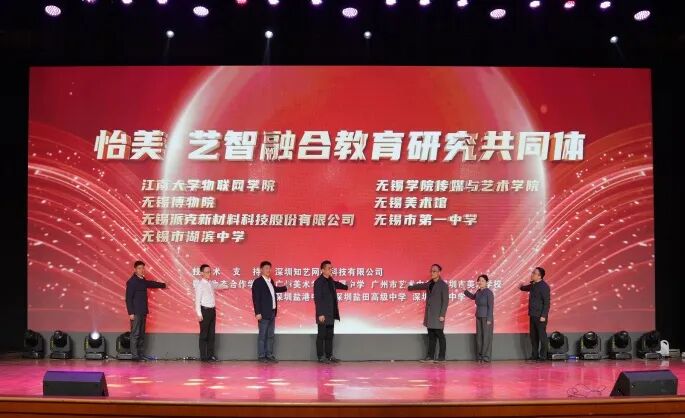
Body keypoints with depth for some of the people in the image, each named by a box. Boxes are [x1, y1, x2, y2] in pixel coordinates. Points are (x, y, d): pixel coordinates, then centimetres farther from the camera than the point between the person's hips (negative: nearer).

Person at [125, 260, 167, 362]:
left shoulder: (143, 281, 14)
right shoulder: (131, 282, -9)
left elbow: (151, 284, 36)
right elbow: (128, 298, -12)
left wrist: (163, 285, 50)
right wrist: (130, 313, -18)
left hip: (143, 312, 8)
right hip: (136, 313, -8)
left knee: (141, 335, 9)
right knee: (135, 334, -7)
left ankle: (140, 354, 14)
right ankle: (135, 356, -6)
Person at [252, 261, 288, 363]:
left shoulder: (271, 281, 13)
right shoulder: (257, 282, -11)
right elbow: (256, 298, -16)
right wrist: (257, 313, -20)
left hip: (272, 313, 8)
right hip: (263, 314, -8)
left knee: (270, 335, 11)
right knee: (262, 335, -2)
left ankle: (269, 355, 17)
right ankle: (261, 356, 3)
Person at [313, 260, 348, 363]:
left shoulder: (330, 280, 11)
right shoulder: (319, 282, -13)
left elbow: (336, 284, 36)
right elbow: (317, 299, -16)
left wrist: (346, 287, 49)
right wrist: (320, 314, -20)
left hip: (331, 314, 8)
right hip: (323, 315, -8)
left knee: (329, 336, 11)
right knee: (321, 336, -1)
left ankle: (329, 356, 17)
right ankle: (321, 357, 4)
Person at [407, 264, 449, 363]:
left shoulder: (443, 285, -8)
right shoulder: (429, 284, 13)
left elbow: (445, 301, -12)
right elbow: (420, 286, 33)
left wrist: (442, 315, -18)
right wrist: (410, 287, 50)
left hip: (437, 315, -7)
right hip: (429, 315, 7)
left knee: (440, 336, -2)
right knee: (431, 337, 7)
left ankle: (441, 357, 3)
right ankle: (430, 357, 8)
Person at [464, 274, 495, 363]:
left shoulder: (489, 292, -11)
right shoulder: (478, 291, 8)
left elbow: (491, 306, -14)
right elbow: (473, 297, 31)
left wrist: (489, 319, -17)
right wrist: (465, 291, 20)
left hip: (486, 318, -7)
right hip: (479, 317, 7)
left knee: (486, 336, -4)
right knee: (479, 337, 8)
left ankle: (486, 357, 0)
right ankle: (480, 356, 15)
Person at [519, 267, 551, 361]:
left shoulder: (544, 286, -14)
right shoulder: (533, 285, 11)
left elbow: (547, 302, -18)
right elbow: (527, 288, 38)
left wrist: (543, 315, -21)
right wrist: (522, 287, 21)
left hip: (540, 316, -9)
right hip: (533, 315, 9)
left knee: (542, 336, -3)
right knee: (533, 336, 12)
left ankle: (543, 356, 3)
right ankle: (534, 355, 19)